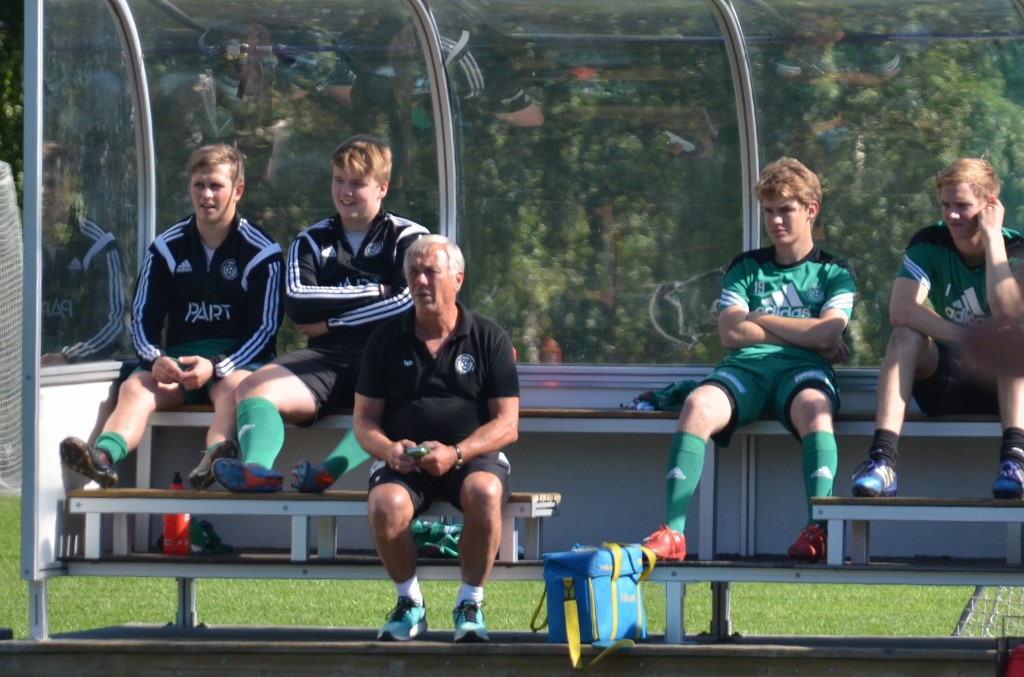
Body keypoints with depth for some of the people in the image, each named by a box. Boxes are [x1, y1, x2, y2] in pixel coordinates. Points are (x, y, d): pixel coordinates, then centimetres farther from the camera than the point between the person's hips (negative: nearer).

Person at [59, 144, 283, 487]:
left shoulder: (261, 252, 0)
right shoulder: (167, 249, 11)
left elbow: (265, 329, -4)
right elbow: (143, 319, 8)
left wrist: (215, 367, -21)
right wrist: (156, 360, -16)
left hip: (236, 360, -3)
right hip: (176, 358, 3)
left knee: (234, 386, -38)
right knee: (135, 387, -28)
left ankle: (215, 460, -68)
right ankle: (103, 457, -59)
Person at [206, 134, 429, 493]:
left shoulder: (407, 238, 12)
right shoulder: (312, 241, 20)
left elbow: (409, 303, -5)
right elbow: (297, 302, 3)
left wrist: (331, 323, -2)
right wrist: (374, 292, 0)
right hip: (326, 357, 3)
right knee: (254, 389, -26)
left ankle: (331, 470, -62)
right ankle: (256, 467, -55)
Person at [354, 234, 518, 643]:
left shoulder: (489, 339, 5)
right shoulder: (387, 341, 10)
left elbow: (507, 424, 0)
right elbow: (364, 420, 10)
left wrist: (456, 453, -18)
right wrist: (388, 449, -14)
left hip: (474, 456, -1)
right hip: (403, 460, 1)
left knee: (484, 493, -37)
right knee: (386, 506, -34)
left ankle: (470, 605, -16)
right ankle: (409, 604, -7)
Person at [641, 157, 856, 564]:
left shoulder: (834, 273, 18)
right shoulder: (746, 268, 25)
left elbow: (826, 333, -1)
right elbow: (731, 333, 9)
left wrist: (758, 319, 7)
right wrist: (803, 334, 2)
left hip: (801, 369, -2)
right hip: (745, 366, 2)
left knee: (814, 408, -41)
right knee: (699, 405, -33)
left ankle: (817, 530, -52)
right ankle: (671, 533, -43)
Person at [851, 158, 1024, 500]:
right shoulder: (929, 244, -5)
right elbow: (900, 310, -21)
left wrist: (991, 234, -24)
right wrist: (968, 338, -28)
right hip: (944, 380, 1)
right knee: (906, 335, -27)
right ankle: (882, 459, -42)